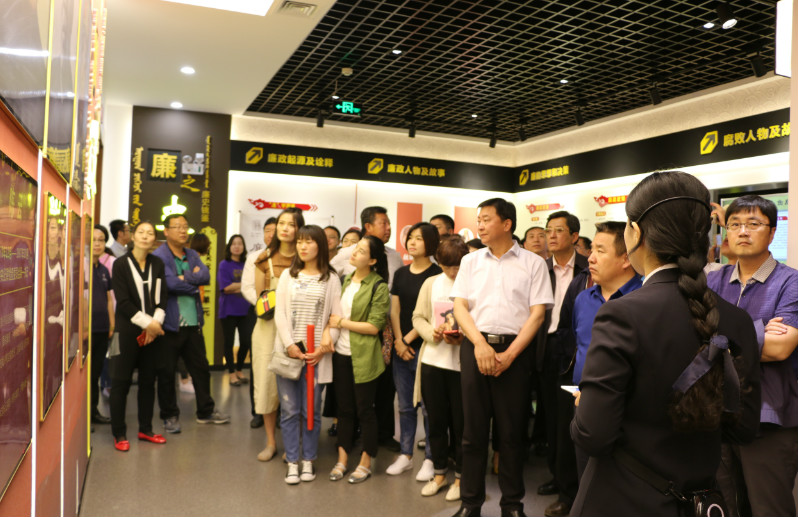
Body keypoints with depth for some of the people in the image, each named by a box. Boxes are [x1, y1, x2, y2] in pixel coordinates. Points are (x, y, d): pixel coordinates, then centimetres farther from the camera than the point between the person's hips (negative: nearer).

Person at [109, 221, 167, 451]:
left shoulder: (157, 264, 9)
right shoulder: (121, 264, -3)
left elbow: (161, 297, 6)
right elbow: (123, 301, -8)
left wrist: (156, 322, -9)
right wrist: (146, 323, -13)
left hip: (153, 330, 4)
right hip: (128, 330, -4)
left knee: (148, 380, 10)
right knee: (121, 382, 1)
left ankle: (145, 429, 21)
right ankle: (119, 434, 12)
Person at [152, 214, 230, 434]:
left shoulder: (192, 255, 13)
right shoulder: (159, 256, -8)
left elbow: (206, 276, -3)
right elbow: (170, 283, -21)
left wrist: (185, 278, -17)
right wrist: (194, 284, -7)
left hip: (193, 323, 7)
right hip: (170, 324, -6)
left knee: (201, 367, 14)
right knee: (167, 372, 6)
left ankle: (206, 411, 28)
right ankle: (170, 416, 21)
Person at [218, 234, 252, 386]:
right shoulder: (224, 265, -3)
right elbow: (226, 288, -11)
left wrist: (235, 287, -10)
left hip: (245, 310, 3)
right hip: (229, 310, -3)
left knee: (246, 341, 5)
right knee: (229, 343, 5)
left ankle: (239, 370, 25)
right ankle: (232, 373, 19)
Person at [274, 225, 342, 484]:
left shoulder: (331, 279, 3)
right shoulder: (287, 275, 9)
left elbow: (337, 317, -2)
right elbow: (280, 313, 2)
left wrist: (323, 348, -11)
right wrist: (289, 344, -10)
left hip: (316, 353, -1)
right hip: (288, 350, 2)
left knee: (311, 410, 5)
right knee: (289, 410, 4)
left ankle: (308, 460, 21)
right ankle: (292, 462, 16)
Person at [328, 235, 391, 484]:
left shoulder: (378, 287, -11)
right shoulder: (346, 280, 9)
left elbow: (374, 326, -16)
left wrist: (343, 322, -11)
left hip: (363, 357, -6)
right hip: (341, 353, 6)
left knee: (365, 410, 6)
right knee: (344, 409, 14)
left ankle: (365, 463, 22)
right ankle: (342, 460, 27)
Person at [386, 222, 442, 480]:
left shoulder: (437, 275, -6)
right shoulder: (401, 273, 11)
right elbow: (395, 310, 9)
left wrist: (408, 339, -8)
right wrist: (398, 341, -3)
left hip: (424, 347, -5)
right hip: (400, 348, 5)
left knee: (429, 406, 2)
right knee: (405, 405, 13)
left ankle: (430, 458, 15)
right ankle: (405, 454, 25)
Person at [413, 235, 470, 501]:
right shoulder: (431, 283, 7)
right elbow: (418, 317, 8)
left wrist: (464, 338, -24)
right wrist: (433, 333, -10)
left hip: (463, 363, -4)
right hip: (432, 361, 4)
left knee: (460, 422, 7)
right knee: (436, 420, 14)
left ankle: (460, 476, 26)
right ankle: (439, 473, 31)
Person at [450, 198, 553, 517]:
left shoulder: (533, 263, 2)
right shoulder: (470, 261, 10)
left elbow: (537, 313, -3)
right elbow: (459, 306, 4)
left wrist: (509, 354, -11)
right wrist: (480, 344, -11)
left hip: (514, 350, -2)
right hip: (474, 347, 2)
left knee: (512, 430, 6)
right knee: (473, 427, 8)